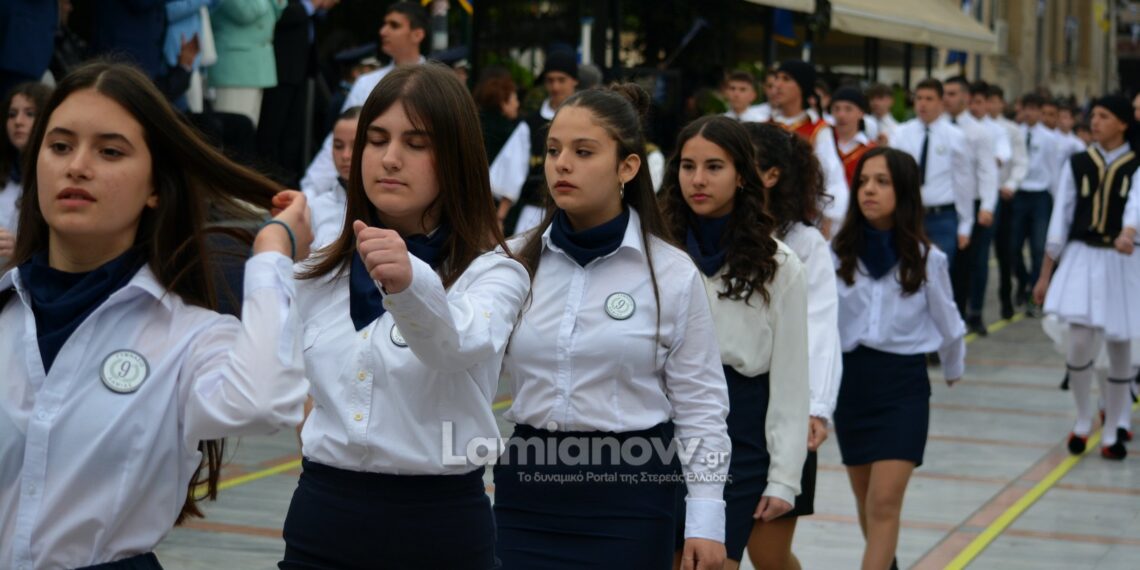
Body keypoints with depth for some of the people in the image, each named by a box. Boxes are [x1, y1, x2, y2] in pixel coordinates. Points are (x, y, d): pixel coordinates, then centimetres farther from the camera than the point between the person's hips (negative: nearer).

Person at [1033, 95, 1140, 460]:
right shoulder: (1077, 165, 5)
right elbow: (1060, 220, 7)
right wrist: (1045, 275, 6)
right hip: (1081, 258, 1)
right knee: (1081, 343, -12)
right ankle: (1083, 418, 12)